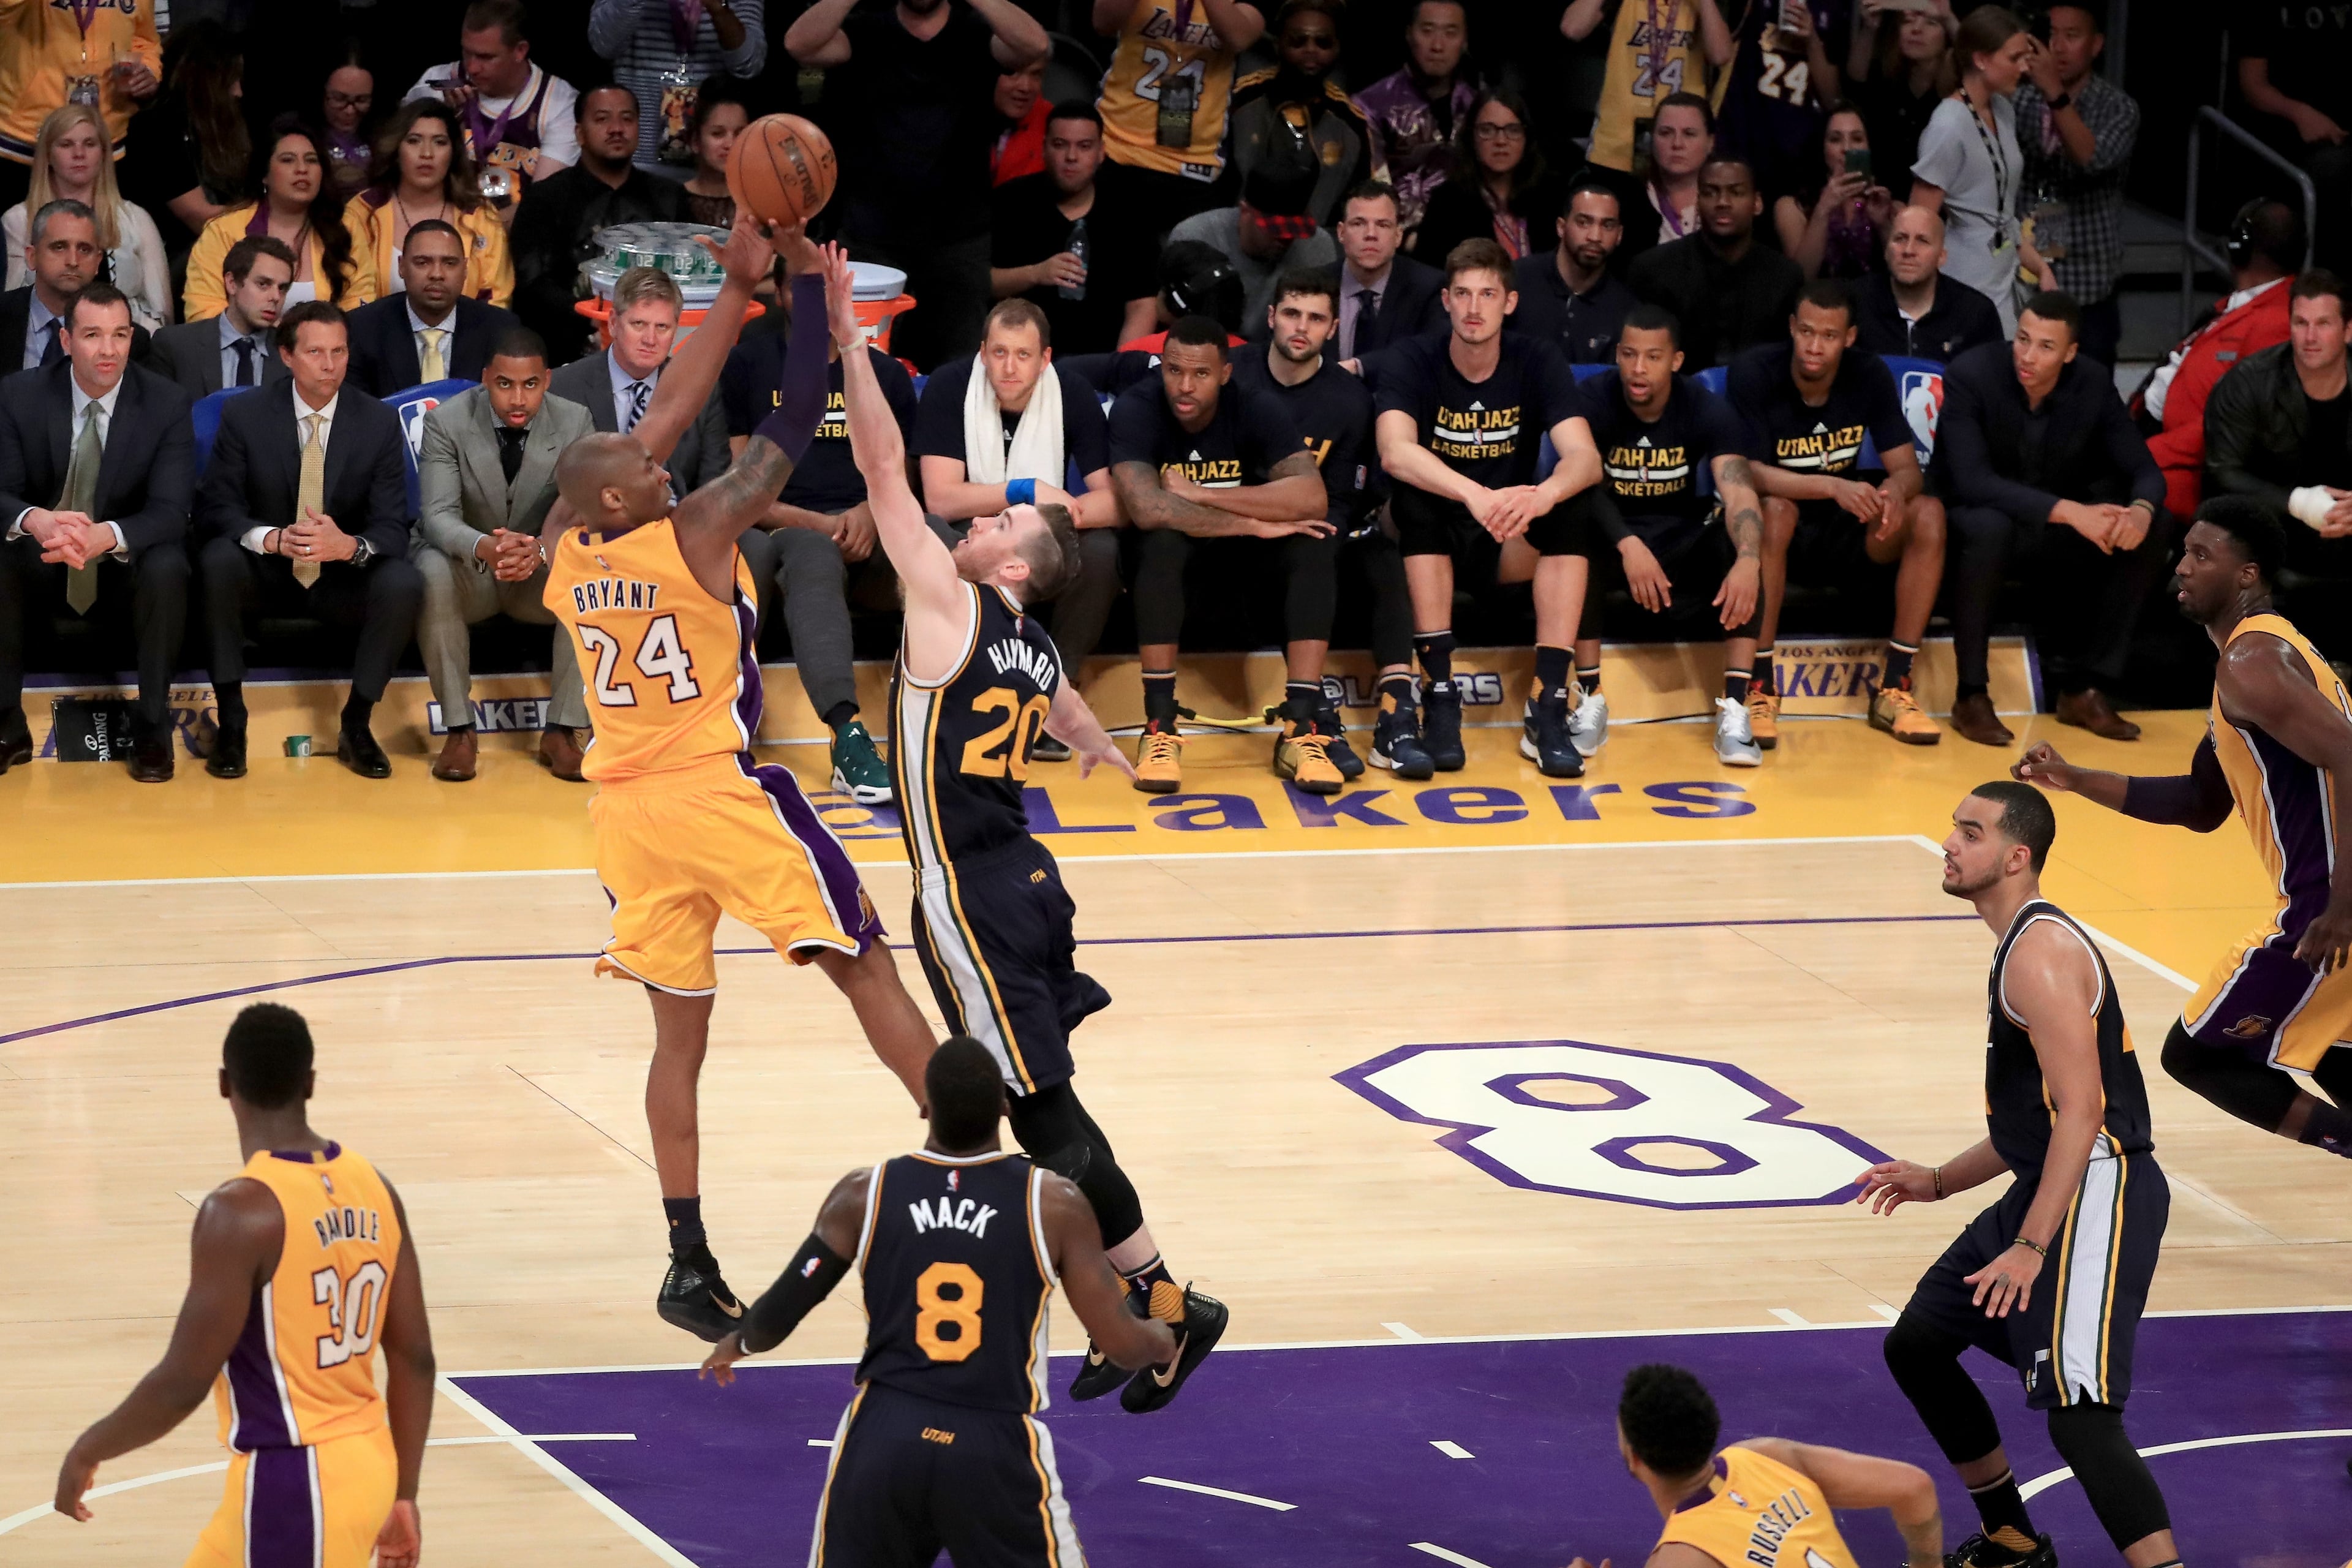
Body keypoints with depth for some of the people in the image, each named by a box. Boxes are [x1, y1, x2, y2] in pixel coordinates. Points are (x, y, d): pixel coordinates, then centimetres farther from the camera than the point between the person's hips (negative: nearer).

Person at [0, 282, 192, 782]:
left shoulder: (167, 403, -11)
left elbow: (169, 511, -19)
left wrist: (106, 535, -43)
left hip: (127, 565, -1)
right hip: (43, 558, 1)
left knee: (167, 567, -34)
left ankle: (153, 727, -17)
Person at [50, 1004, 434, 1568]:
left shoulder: (242, 1211, -19)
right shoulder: (372, 1188, 3)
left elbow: (184, 1383, -18)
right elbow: (415, 1358, 8)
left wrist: (89, 1451, -2)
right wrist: (402, 1496, 16)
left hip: (293, 1485, -8)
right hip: (364, 1464, 8)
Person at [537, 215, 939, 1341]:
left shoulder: (564, 557, 4)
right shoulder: (695, 534, -12)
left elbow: (669, 410, 12)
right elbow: (794, 421, -10)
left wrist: (736, 292, 14)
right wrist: (806, 278, -3)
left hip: (628, 809, 5)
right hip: (722, 791, -5)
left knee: (679, 1033, 9)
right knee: (864, 969, 4)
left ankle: (690, 1264, 4)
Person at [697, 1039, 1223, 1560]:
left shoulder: (864, 1195, 1)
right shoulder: (1053, 1204, -3)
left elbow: (777, 1317, 4)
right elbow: (1122, 1345, -1)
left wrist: (739, 1343, 28)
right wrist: (1170, 1340, 23)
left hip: (883, 1439, 2)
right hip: (997, 1451, -2)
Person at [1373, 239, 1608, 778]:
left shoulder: (1538, 362, -7)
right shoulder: (1410, 361, -12)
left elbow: (1585, 458, -21)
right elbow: (1395, 453, -31)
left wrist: (1544, 494, -45)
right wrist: (1475, 496, -48)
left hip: (1511, 542, 2)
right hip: (1432, 538, -2)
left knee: (1576, 503, -27)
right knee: (1415, 498, -33)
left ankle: (1549, 705, -30)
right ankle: (1439, 698, -32)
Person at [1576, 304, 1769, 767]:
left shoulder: (1706, 410, -13)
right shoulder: (1594, 401, -15)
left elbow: (1739, 493, -26)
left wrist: (1748, 560, -47)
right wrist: (1628, 544, -44)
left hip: (1682, 538, 1)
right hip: (1612, 529, -1)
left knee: (1741, 546, -29)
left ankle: (1734, 712, -29)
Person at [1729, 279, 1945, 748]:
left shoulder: (1869, 376, -6)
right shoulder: (1755, 373, -16)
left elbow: (1908, 469, -8)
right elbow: (1747, 472, -24)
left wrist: (1895, 490, -35)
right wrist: (1833, 487, -40)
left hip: (1843, 533, 4)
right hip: (1782, 527, -4)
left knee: (1928, 514, -22)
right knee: (1774, 511, -38)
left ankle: (1893, 690, -17)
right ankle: (1760, 689, -31)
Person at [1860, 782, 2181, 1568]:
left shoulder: (2041, 952, -16)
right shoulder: (2020, 945, 17)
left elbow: (2081, 1110, -23)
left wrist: (2030, 1248, -26)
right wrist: (1940, 1181, 24)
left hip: (2096, 1195, -11)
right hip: (2046, 1187, 11)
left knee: (2078, 1413, -20)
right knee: (1917, 1344, 21)